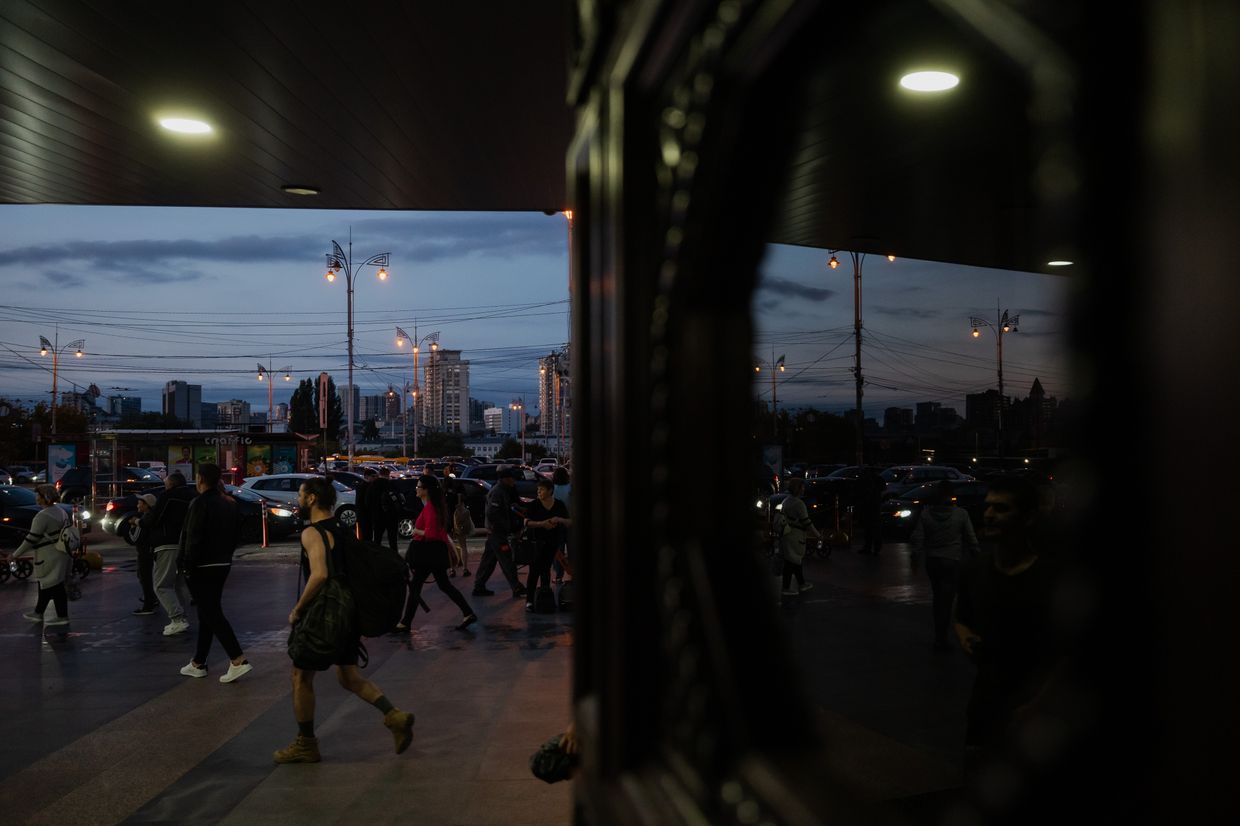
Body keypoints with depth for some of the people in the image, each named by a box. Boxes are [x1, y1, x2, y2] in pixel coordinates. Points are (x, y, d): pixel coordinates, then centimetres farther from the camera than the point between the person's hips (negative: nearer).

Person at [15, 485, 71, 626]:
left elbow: (31, 538, -19)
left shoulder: (42, 516, -19)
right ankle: (38, 613, 29)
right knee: (45, 585, 19)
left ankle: (62, 616, 5)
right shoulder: (61, 512, 10)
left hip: (49, 557, -9)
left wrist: (16, 554, -10)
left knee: (53, 586, -1)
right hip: (60, 554, 10)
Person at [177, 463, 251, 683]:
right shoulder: (228, 503, 10)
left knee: (212, 615, -7)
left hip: (202, 567, -8)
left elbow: (194, 539, -20)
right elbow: (236, 534, 14)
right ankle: (198, 663, 23)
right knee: (208, 613, 15)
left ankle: (238, 660, -14)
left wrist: (188, 566, -13)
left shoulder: (200, 503, -15)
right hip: (223, 564, 8)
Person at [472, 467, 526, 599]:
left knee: (488, 561, 13)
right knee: (507, 561, -6)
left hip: (494, 533, 10)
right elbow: (491, 514, -24)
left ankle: (479, 587, 18)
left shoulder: (503, 491, 15)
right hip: (498, 533, -10)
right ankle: (517, 589, -2)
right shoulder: (497, 492, -17)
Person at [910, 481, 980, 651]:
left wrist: (915, 557, 6)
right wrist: (975, 556, 10)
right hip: (952, 562, -3)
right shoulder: (960, 514, -10)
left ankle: (940, 636, 26)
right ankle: (941, 640, -2)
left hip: (932, 561, 3)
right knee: (946, 600, 0)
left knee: (938, 598, 18)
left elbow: (917, 539, -4)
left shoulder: (925, 513, -5)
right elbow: (971, 539, -3)